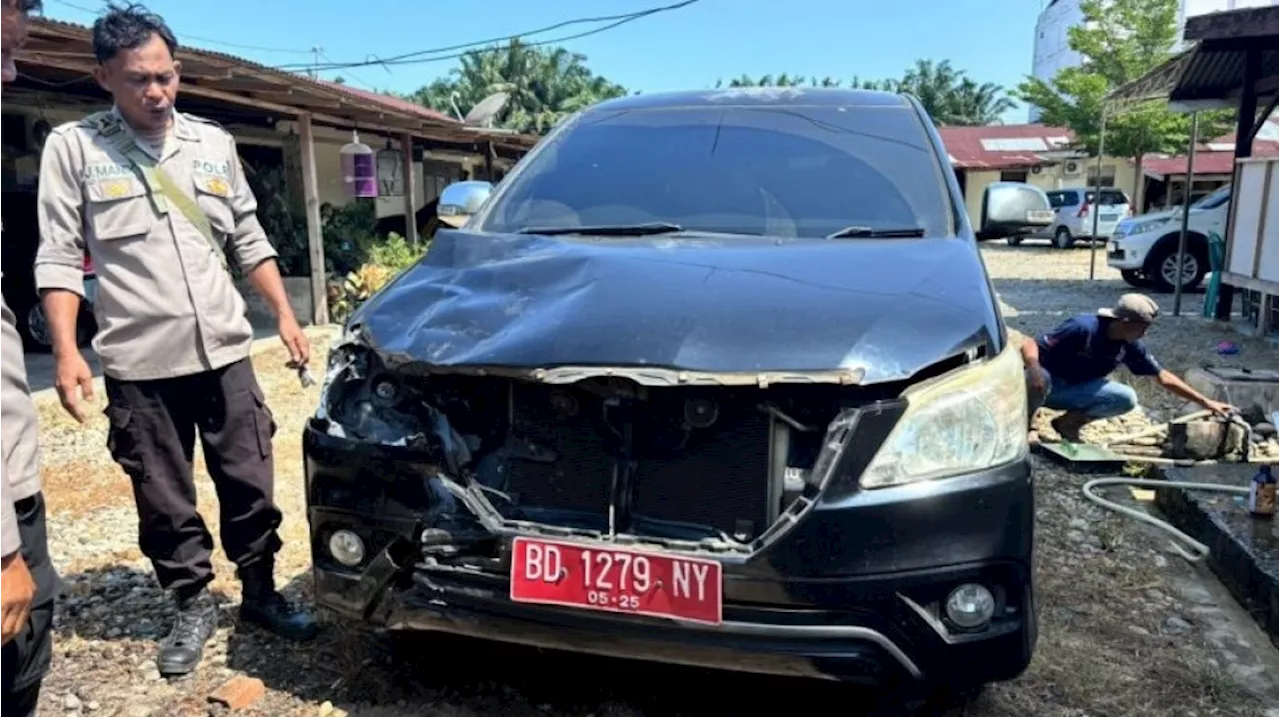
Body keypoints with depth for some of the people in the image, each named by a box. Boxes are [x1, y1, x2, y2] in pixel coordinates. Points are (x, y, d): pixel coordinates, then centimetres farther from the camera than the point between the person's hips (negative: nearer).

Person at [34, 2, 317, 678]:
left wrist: (285, 316, 6)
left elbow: (249, 240, 13)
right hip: (139, 365, -2)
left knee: (249, 486, 9)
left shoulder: (214, 141, 8)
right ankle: (193, 607, 27)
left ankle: (260, 593, 27)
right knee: (165, 503, 9)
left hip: (224, 352, 2)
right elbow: (58, 257, -3)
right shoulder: (72, 147, -1)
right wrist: (66, 352, -13)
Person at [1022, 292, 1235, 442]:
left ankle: (1068, 422, 3)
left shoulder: (1130, 345, -6)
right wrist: (1034, 368, -52)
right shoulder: (1083, 328, -28)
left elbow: (1164, 377, 6)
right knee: (1038, 379, -42)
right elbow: (1029, 344, -31)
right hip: (1047, 385, -6)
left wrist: (1205, 402, 7)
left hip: (1075, 389, 6)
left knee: (1127, 398, -14)